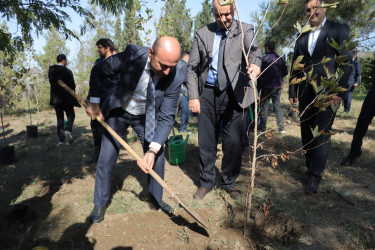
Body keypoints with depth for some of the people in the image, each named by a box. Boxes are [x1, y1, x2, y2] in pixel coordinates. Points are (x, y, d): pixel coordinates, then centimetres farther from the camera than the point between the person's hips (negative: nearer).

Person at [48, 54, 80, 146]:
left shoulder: (51, 70, 4)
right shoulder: (67, 71, -9)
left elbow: (51, 83, 7)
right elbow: (73, 86, -7)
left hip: (55, 98, 4)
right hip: (66, 98, -4)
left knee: (59, 118, 11)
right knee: (71, 116, 8)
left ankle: (60, 140, 10)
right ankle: (68, 130, -19)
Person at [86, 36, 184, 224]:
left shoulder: (176, 78, -27)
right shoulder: (132, 55, -29)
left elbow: (166, 118, -23)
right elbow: (98, 71, -11)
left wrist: (153, 150, -33)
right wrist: (94, 101, -10)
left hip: (147, 117, 1)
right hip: (117, 111, 0)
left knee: (157, 158, 1)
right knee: (106, 160, 3)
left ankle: (155, 198, 27)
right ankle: (99, 204, 25)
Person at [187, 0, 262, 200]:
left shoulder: (244, 30, 6)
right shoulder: (202, 34, 8)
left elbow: (253, 49, -14)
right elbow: (192, 68, 6)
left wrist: (255, 63, -38)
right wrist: (193, 96, -4)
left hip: (234, 94, -1)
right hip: (208, 93, 1)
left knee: (234, 142, 0)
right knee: (206, 141, 7)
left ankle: (229, 182, 24)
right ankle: (206, 182, 26)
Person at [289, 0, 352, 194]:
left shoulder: (339, 30, 4)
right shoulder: (302, 37, 15)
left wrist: (339, 91, -13)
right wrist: (292, 91, 8)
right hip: (305, 94, 5)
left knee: (321, 133, -7)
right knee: (307, 133, 7)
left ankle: (315, 176, 1)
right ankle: (310, 168, 20)